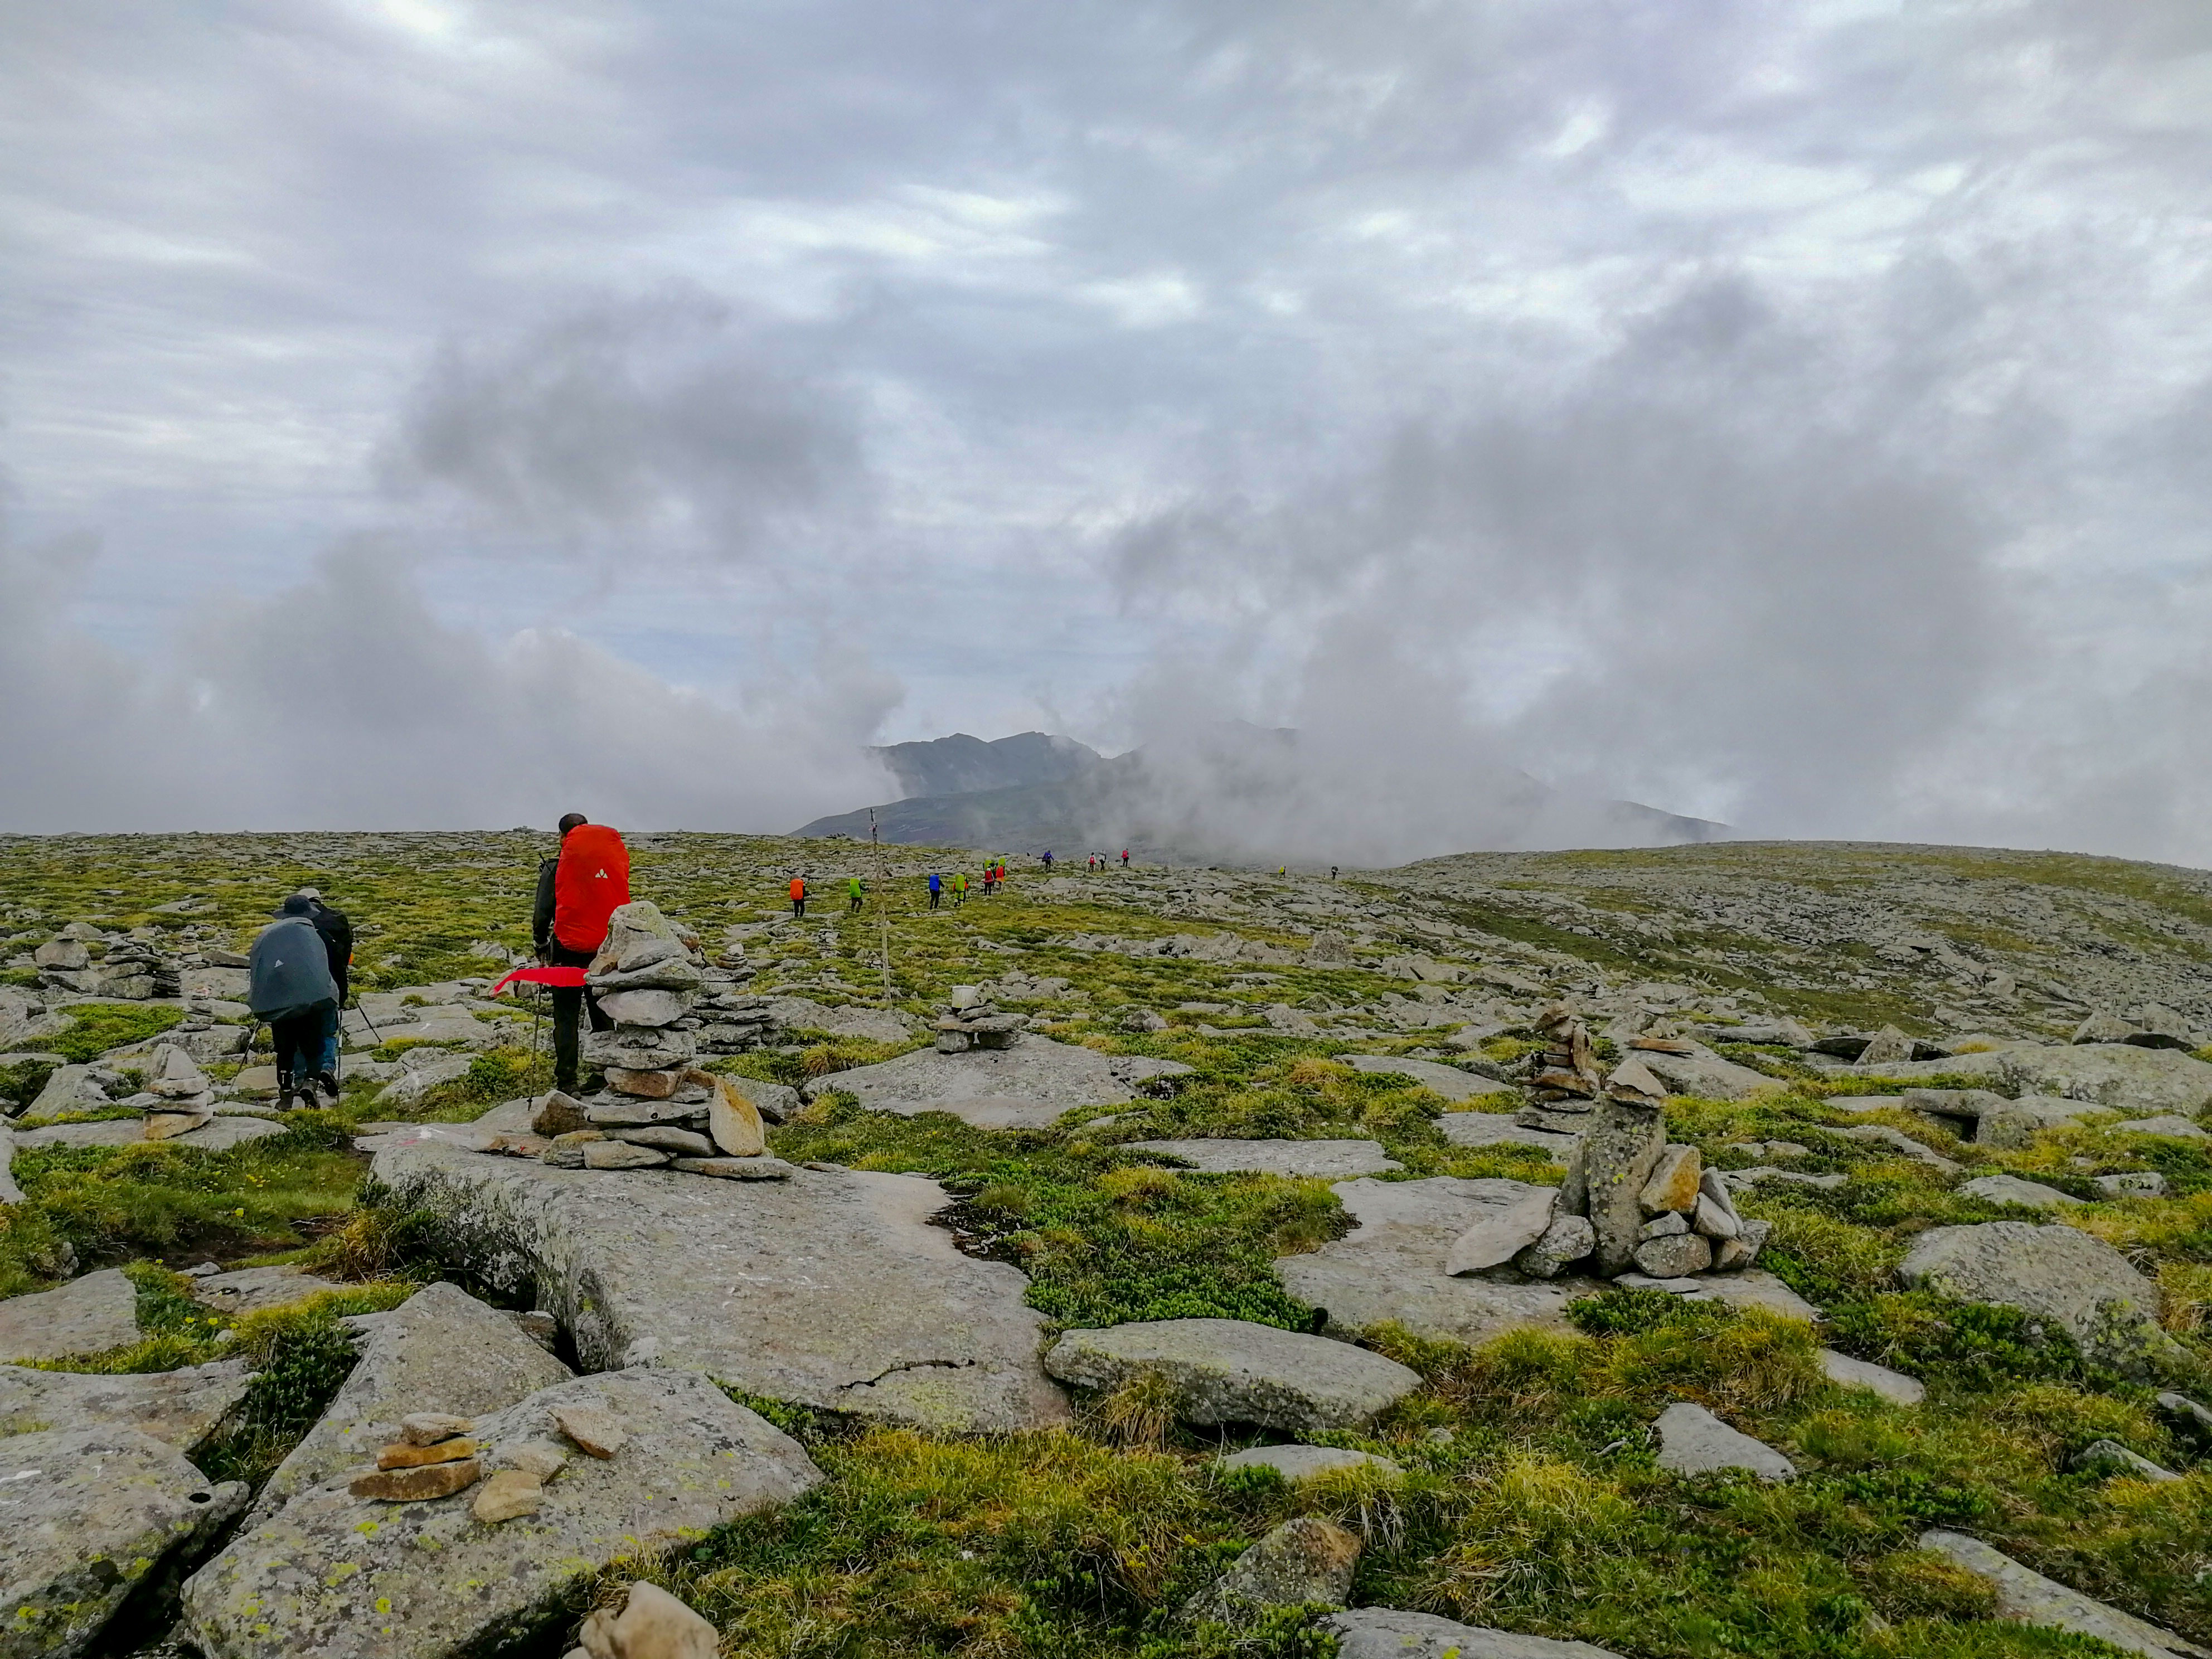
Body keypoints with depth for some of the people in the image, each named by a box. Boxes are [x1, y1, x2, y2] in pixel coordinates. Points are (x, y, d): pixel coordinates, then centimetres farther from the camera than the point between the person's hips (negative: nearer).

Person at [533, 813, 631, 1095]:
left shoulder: (556, 867, -5)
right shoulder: (616, 858, 4)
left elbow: (542, 913, -4)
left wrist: (541, 945, 11)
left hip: (569, 949, -3)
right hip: (608, 949, 3)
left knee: (566, 1017, 6)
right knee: (603, 1015, 13)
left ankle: (567, 1082, 4)